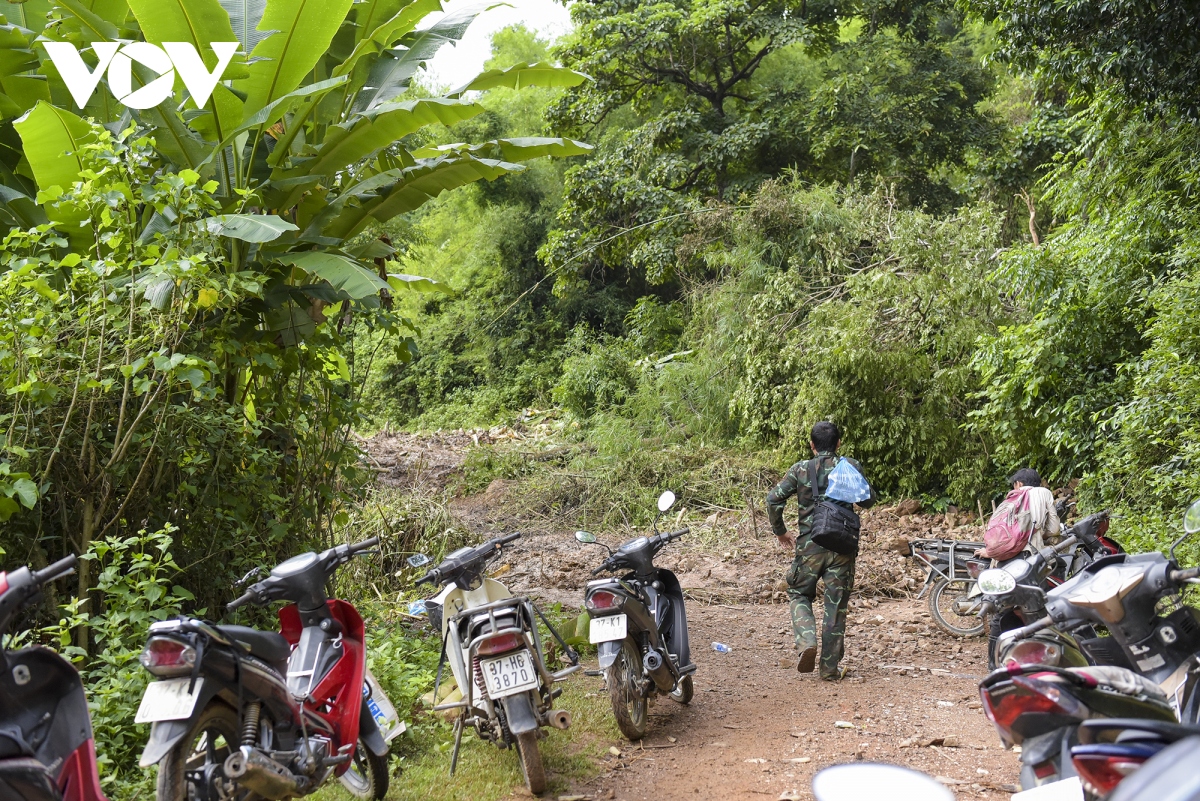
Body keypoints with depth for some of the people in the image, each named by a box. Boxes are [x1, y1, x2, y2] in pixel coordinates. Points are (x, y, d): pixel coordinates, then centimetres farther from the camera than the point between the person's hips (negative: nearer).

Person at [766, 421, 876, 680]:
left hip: (809, 544, 0)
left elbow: (773, 499, -5)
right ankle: (830, 666, 12)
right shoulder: (851, 466, 1)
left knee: (799, 593, 18)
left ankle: (807, 641, -6)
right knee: (836, 604, 8)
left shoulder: (800, 469, 0)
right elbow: (869, 501, 10)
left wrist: (780, 532, 8)